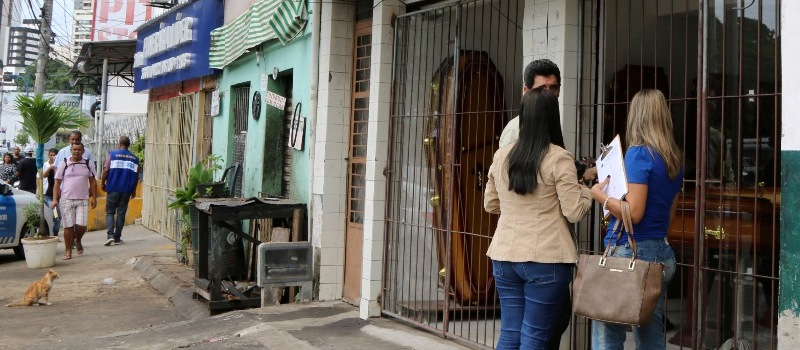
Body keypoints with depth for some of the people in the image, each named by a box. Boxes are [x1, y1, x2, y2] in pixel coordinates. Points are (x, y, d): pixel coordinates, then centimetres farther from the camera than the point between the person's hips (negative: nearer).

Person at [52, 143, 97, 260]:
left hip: (83, 200, 1)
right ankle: (68, 251, 12)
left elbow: (92, 182, 10)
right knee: (68, 226, 1)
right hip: (67, 199, -1)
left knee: (81, 225, -7)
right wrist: (55, 199, -5)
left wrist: (94, 198, 4)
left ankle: (78, 241, 24)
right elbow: (57, 183, 4)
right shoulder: (63, 165, 4)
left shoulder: (88, 164, 8)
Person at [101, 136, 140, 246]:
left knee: (109, 212, 6)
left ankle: (111, 235, -10)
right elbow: (136, 176, 9)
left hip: (113, 188, -2)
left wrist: (103, 183, 7)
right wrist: (133, 189, 19)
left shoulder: (112, 154, 0)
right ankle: (117, 238, 10)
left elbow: (106, 170, -6)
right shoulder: (134, 158, 8)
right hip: (126, 190, 2)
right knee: (121, 213, 7)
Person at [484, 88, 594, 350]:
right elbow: (574, 212, -9)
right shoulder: (558, 158, -9)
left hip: (504, 256, 5)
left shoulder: (501, 155, 6)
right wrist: (587, 190, 9)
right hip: (546, 260, -5)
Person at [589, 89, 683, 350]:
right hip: (662, 252, 9)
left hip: (632, 251, -8)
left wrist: (600, 194, -5)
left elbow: (634, 213, -17)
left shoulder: (638, 153, -11)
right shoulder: (674, 159, 12)